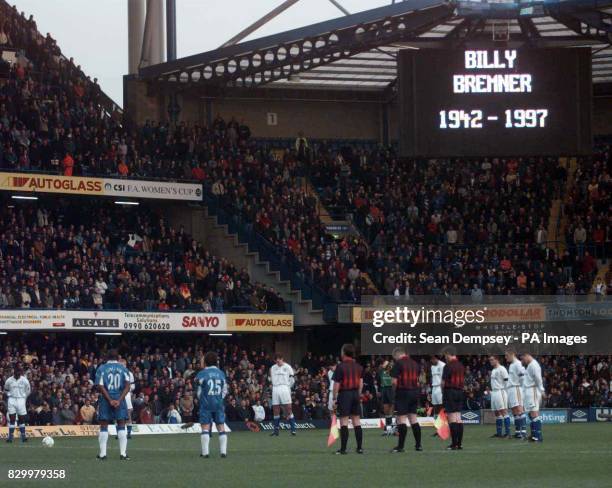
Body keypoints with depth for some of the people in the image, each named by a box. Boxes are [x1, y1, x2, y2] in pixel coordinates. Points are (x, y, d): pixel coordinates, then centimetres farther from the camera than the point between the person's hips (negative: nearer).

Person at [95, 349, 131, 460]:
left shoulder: (101, 369, 2)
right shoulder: (123, 368, 5)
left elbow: (100, 387, -7)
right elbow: (127, 386, -6)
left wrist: (110, 400, -10)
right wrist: (119, 400, -11)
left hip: (105, 399, -1)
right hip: (120, 398, 1)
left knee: (104, 426, 5)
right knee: (121, 425, 4)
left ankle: (103, 453, 2)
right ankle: (123, 453, -4)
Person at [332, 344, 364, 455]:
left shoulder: (340, 367, -10)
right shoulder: (358, 367, 8)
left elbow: (336, 384, -10)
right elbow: (361, 383, 10)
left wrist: (334, 398, -5)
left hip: (344, 394, -5)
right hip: (355, 394, 5)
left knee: (344, 422, -4)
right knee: (357, 421, 9)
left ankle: (343, 448, -5)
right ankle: (360, 447, 8)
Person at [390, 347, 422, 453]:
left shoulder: (398, 364, -9)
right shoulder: (415, 363, 12)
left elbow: (394, 381, -13)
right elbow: (418, 380, 14)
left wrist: (395, 389, 5)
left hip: (403, 393, -7)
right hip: (415, 392, 7)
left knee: (401, 419, -5)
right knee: (413, 418, 12)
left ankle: (400, 446, -6)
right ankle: (418, 445, 13)